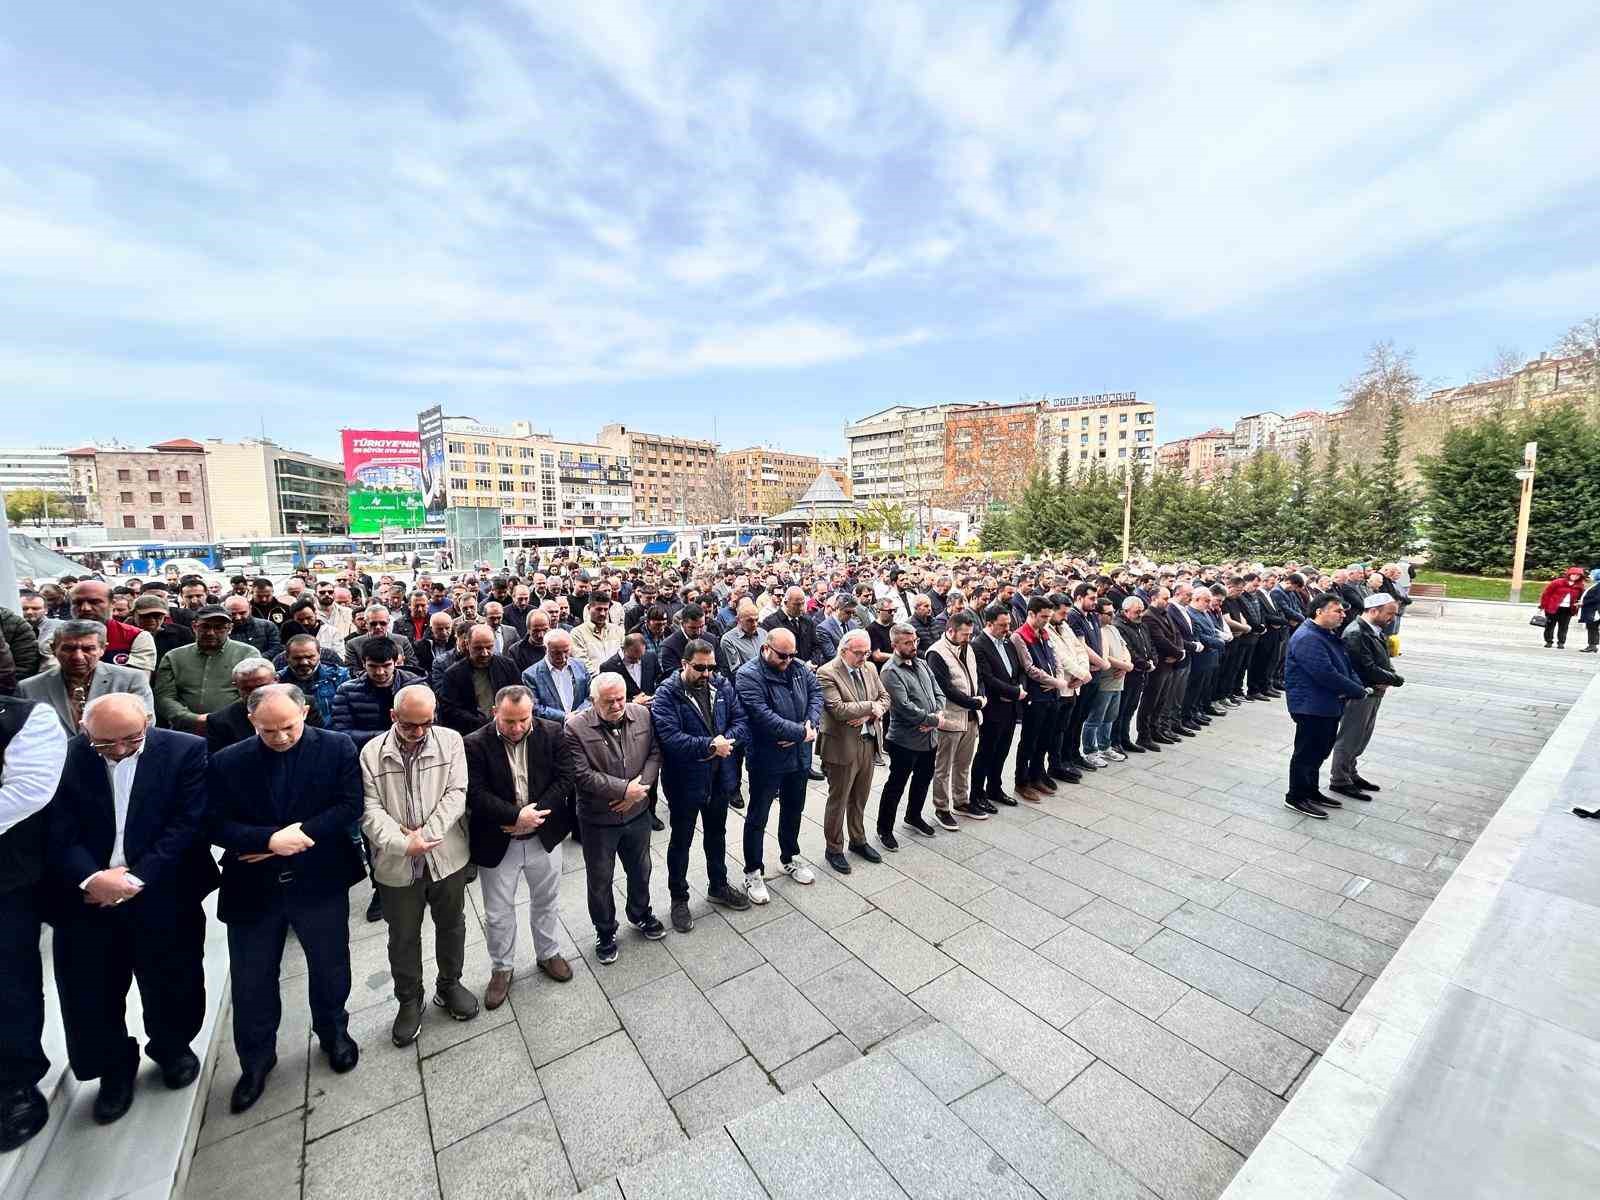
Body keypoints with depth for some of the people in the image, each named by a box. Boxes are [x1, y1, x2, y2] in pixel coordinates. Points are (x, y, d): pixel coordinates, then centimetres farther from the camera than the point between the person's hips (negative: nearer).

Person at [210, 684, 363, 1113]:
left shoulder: (337, 749, -10)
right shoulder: (226, 763, -5)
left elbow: (350, 806, -13)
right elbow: (218, 825, -7)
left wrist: (296, 836, -20)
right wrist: (270, 839, -23)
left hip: (320, 882, -1)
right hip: (252, 889, 1)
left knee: (330, 968, 17)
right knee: (252, 981, 15)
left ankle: (334, 1033, 43)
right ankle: (256, 1059, 40)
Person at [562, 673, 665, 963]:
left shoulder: (642, 715, -8)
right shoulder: (576, 728, -20)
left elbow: (655, 753, -4)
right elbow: (583, 775, -22)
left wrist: (640, 788, -18)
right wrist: (625, 789, -23)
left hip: (638, 813, 4)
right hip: (598, 820, -3)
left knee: (640, 870, 23)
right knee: (600, 879, 15)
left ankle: (640, 914, 49)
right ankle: (605, 932, 39)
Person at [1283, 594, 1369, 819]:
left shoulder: (1330, 635, 13)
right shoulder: (1308, 638, -22)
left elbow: (1346, 665, 15)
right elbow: (1326, 675, -26)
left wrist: (1358, 686, -4)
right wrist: (1358, 690, -15)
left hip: (1329, 706, 10)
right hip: (1312, 706, -10)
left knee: (1320, 750, 19)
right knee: (1307, 752, 0)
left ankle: (1310, 791, 32)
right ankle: (1296, 797, 12)